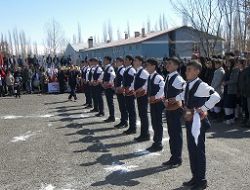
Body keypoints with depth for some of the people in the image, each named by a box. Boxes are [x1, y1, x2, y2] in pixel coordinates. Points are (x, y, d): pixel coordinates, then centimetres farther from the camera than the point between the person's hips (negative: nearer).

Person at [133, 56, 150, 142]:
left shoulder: (143, 71, -14)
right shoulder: (137, 72, 15)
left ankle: (145, 135, 6)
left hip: (143, 95, -9)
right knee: (141, 114, 13)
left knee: (143, 114, -3)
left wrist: (143, 88, -22)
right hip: (138, 95, 9)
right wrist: (134, 90, 8)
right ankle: (143, 134, 21)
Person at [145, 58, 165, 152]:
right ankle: (156, 142, 26)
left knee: (158, 123, 0)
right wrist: (149, 97, 7)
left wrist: (155, 97, -24)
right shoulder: (149, 77, 9)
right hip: (152, 102, 9)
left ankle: (158, 144, 10)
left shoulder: (158, 77, -17)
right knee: (154, 123, 15)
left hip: (158, 102, -9)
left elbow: (163, 87, -29)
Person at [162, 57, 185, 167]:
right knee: (171, 133, 15)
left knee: (176, 134, 3)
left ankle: (177, 159, 16)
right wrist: (165, 100, 3)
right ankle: (173, 157, 27)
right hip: (168, 109, 9)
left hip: (176, 109, -9)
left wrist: (179, 102, -18)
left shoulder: (178, 78, -17)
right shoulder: (168, 77, 9)